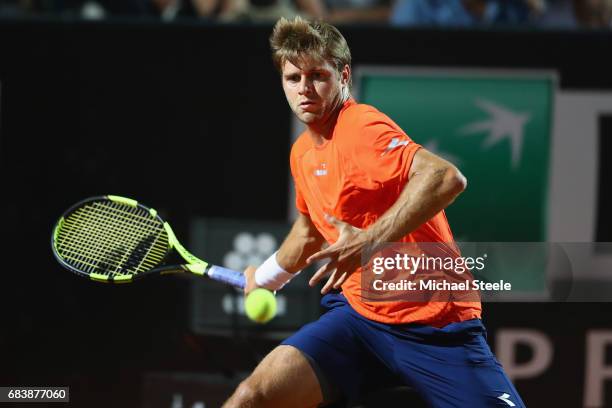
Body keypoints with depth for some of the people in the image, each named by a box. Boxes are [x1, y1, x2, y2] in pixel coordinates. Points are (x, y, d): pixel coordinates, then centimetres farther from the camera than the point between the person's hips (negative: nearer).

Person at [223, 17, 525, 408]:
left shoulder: (363, 127, -13)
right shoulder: (302, 153, 13)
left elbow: (447, 178, -30)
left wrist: (368, 242, -32)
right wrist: (264, 277, 47)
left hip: (434, 324, -6)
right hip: (357, 313, 6)